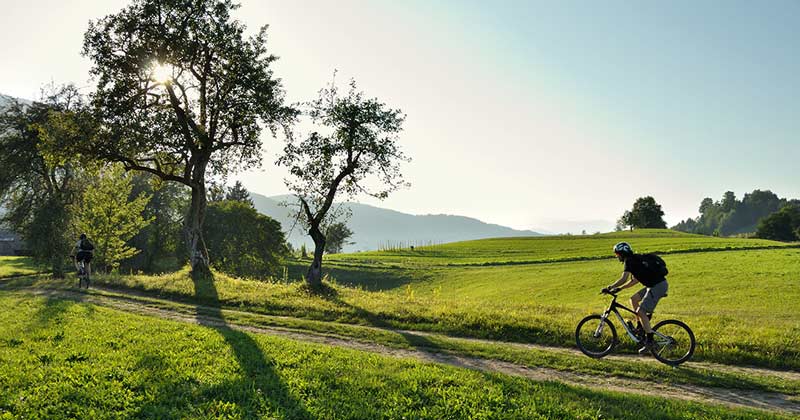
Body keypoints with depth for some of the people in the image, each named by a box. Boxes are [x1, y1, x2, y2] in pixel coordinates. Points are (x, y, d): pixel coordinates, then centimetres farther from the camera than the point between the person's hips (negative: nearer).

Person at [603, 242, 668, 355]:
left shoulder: (629, 261, -10)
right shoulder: (634, 259, 20)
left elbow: (623, 279, -21)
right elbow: (635, 280, 25)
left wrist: (609, 288, -14)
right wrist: (619, 288, 21)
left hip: (658, 286, -10)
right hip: (654, 285, 10)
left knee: (641, 312, -9)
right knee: (634, 298, 16)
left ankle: (649, 341, -5)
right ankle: (641, 328, 20)